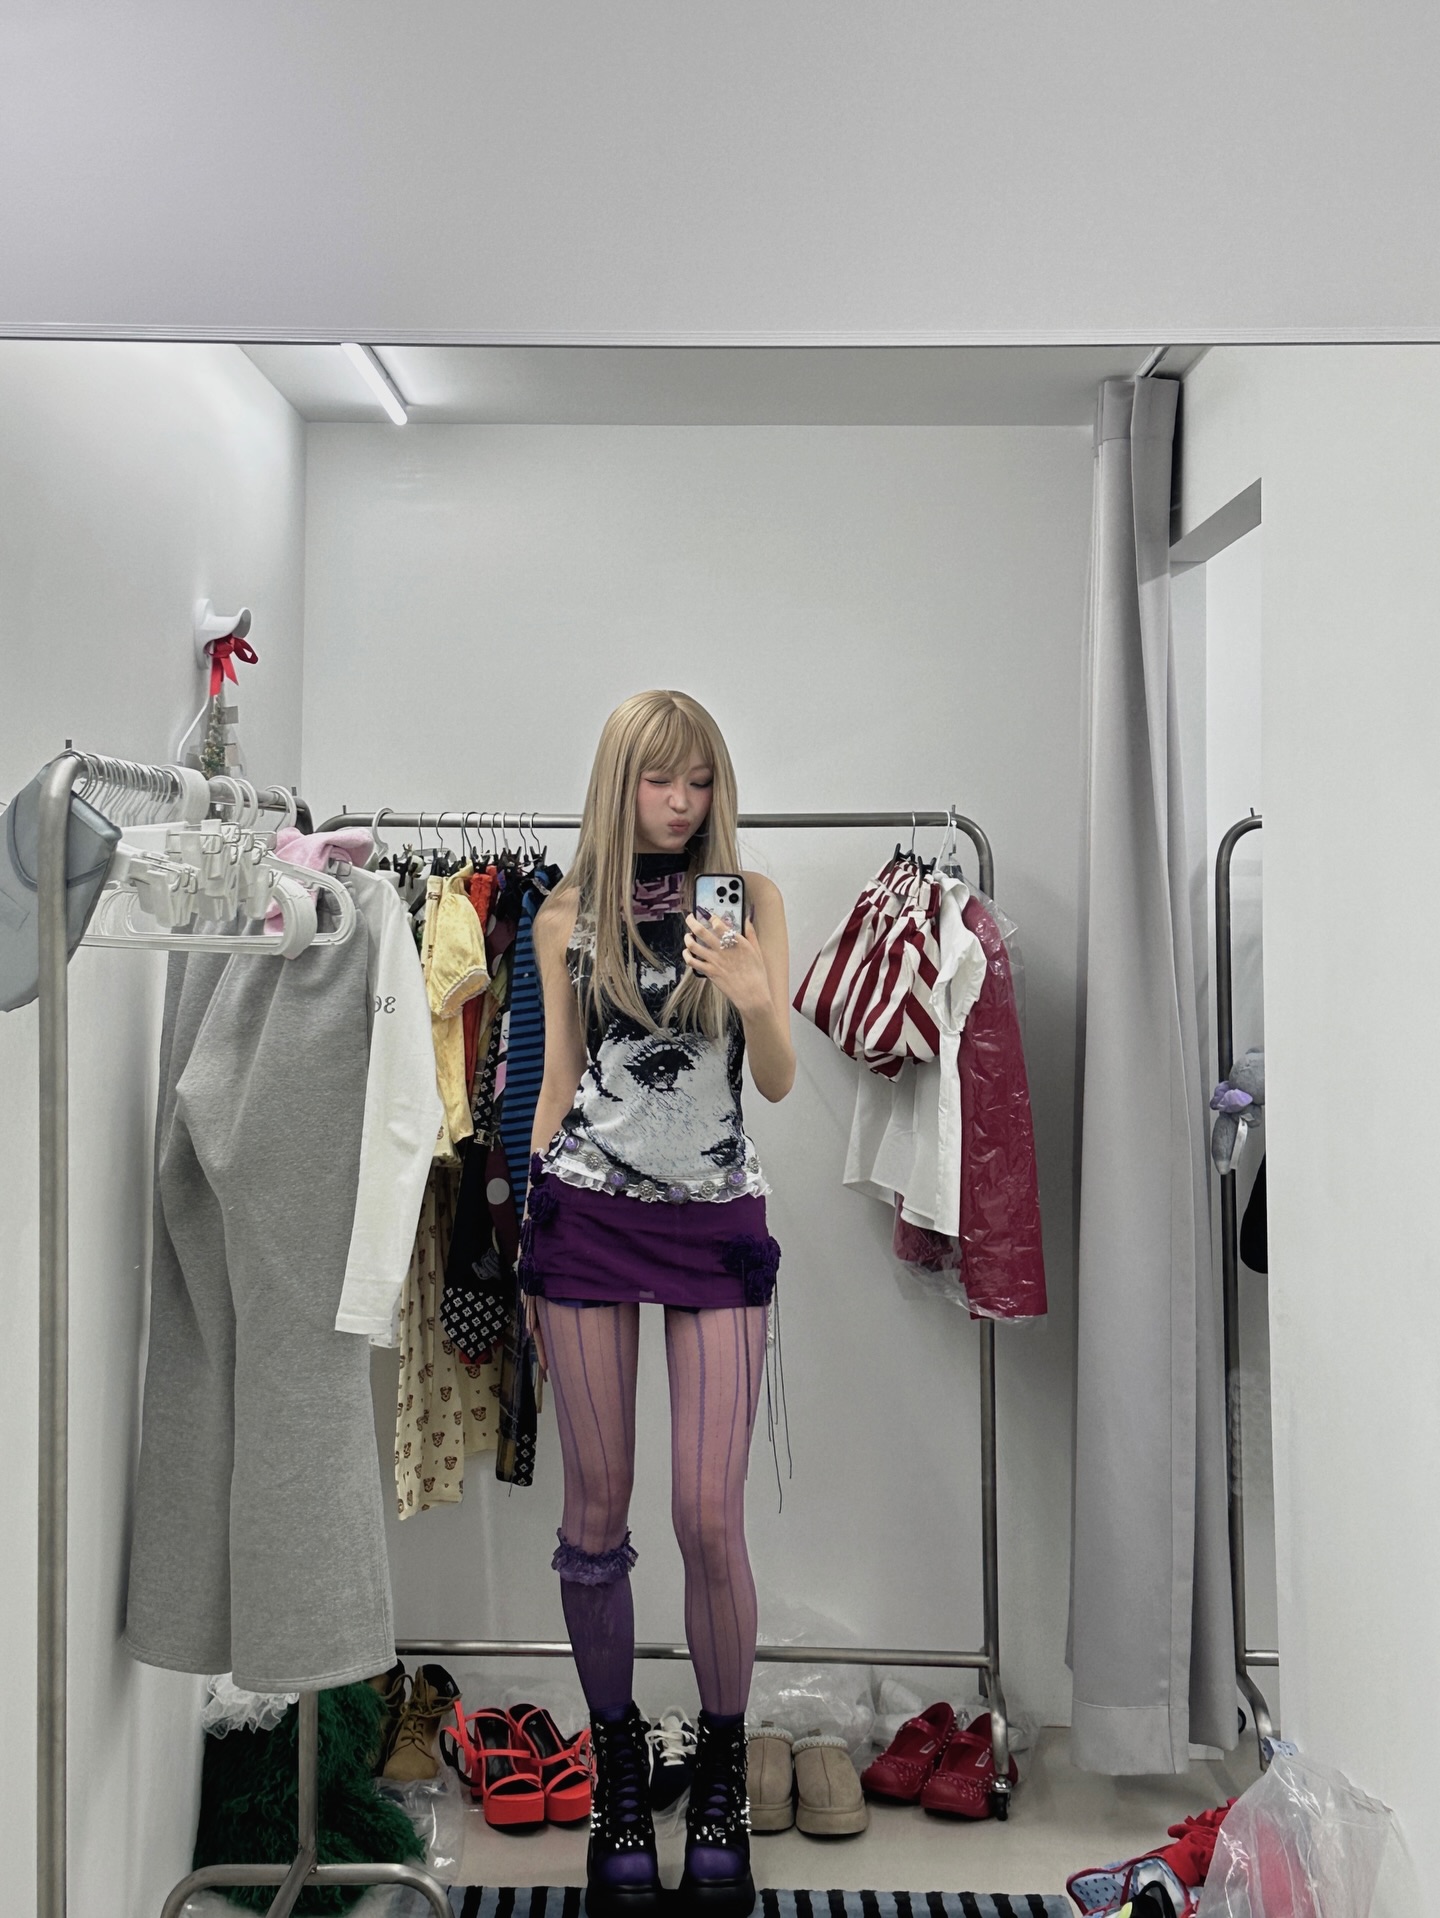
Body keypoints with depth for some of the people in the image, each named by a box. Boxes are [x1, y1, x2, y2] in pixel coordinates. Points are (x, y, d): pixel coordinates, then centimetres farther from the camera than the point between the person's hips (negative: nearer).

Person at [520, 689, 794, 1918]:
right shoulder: (568, 916, 6)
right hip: (587, 1213, 1)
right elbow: (560, 1080, 12)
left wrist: (753, 998, -24)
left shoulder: (752, 899, 3)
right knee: (596, 1510, 5)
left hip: (716, 1223, -1)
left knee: (710, 1516, -3)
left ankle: (724, 1777, 19)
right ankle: (619, 1774, 25)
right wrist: (529, 1243, 11)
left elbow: (780, 1082, -3)